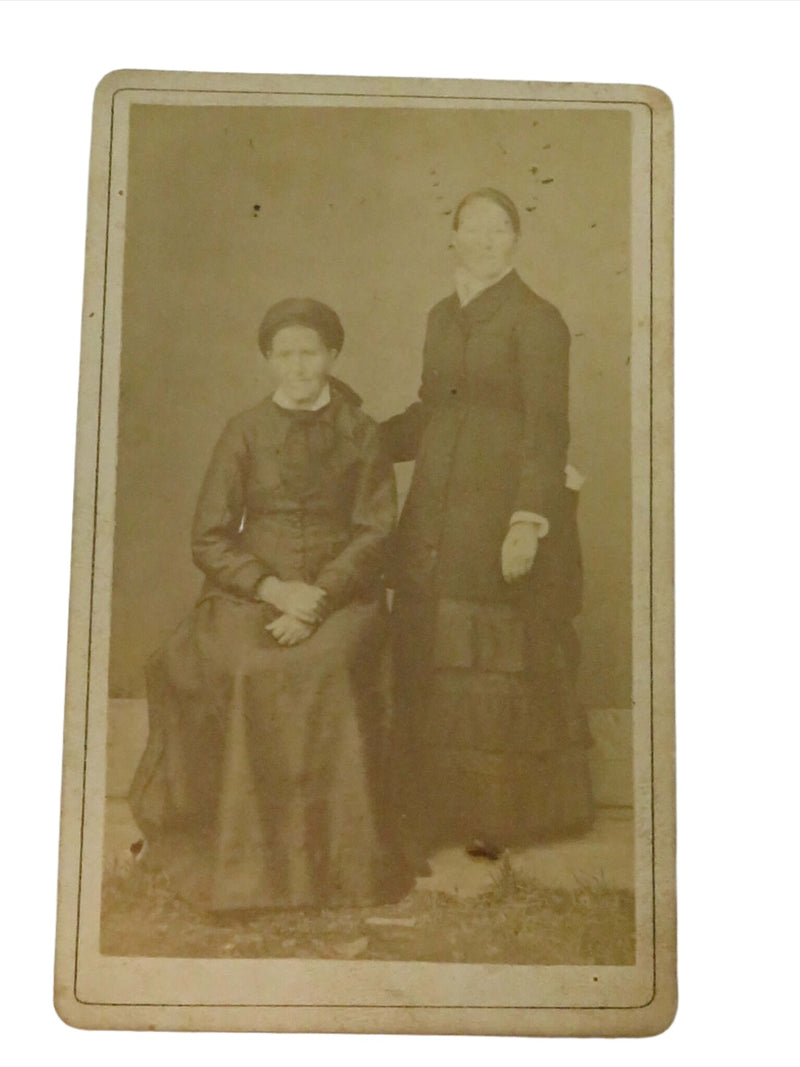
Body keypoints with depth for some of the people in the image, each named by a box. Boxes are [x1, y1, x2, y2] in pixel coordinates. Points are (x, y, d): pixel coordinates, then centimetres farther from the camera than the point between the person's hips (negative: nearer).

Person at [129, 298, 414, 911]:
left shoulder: (361, 436, 11)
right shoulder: (245, 433, 11)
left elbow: (376, 532, 2)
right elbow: (209, 539, 5)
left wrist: (318, 598, -15)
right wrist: (274, 588, -12)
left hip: (343, 593, 0)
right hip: (252, 592, 1)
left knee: (326, 671, -32)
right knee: (249, 673, -31)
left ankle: (337, 862, -20)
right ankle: (250, 860, -20)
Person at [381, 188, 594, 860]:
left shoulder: (536, 320, -6)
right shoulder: (442, 318, 15)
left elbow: (547, 428, -12)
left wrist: (529, 521, -20)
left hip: (504, 506, -6)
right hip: (439, 510, 6)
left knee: (498, 664, 0)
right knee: (431, 662, 7)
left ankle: (502, 816, 14)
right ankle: (439, 810, 18)